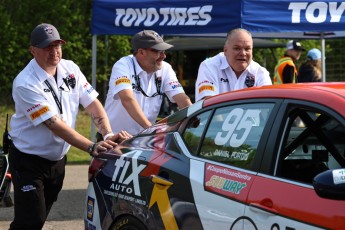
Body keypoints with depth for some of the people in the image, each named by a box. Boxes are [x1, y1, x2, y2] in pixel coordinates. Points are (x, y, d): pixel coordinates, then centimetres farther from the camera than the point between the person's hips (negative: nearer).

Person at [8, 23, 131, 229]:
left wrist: (108, 134, -20)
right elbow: (55, 125, -28)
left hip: (58, 158, 7)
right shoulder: (26, 84, -23)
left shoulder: (70, 69, -1)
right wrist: (92, 147, -34)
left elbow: (93, 103, -2)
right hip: (29, 160, -6)